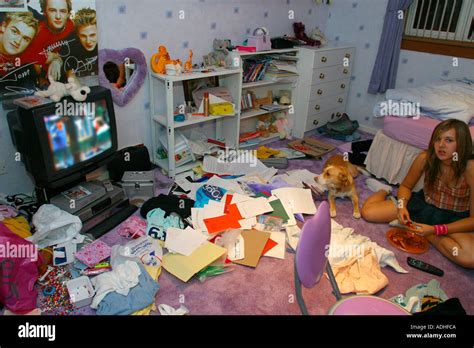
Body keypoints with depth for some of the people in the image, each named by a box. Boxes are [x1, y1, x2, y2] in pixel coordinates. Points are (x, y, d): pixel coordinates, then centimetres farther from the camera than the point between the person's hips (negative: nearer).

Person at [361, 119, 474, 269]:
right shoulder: (425, 158, -17)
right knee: (368, 212, -12)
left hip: (455, 219, -2)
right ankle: (385, 190, 22)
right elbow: (406, 186, 2)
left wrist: (435, 230, -30)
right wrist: (402, 206, -19)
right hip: (424, 205, 2)